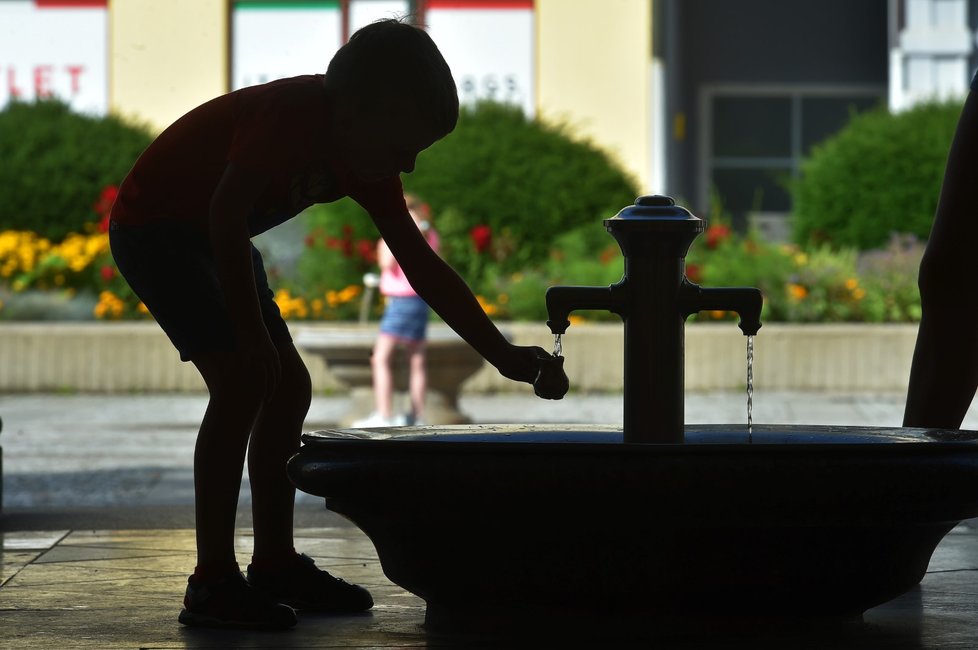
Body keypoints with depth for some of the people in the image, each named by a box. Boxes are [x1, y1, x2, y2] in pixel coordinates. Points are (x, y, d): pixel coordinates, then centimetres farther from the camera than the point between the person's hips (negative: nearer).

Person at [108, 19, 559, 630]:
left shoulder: (367, 162, -3)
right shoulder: (292, 115, -29)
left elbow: (424, 267, 2)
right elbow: (226, 213, -34)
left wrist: (503, 355, 0)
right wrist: (250, 333, -30)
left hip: (213, 238, 9)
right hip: (153, 228, -9)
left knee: (289, 387, 6)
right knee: (243, 379, -21)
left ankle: (276, 565, 14)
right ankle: (213, 583, -19)